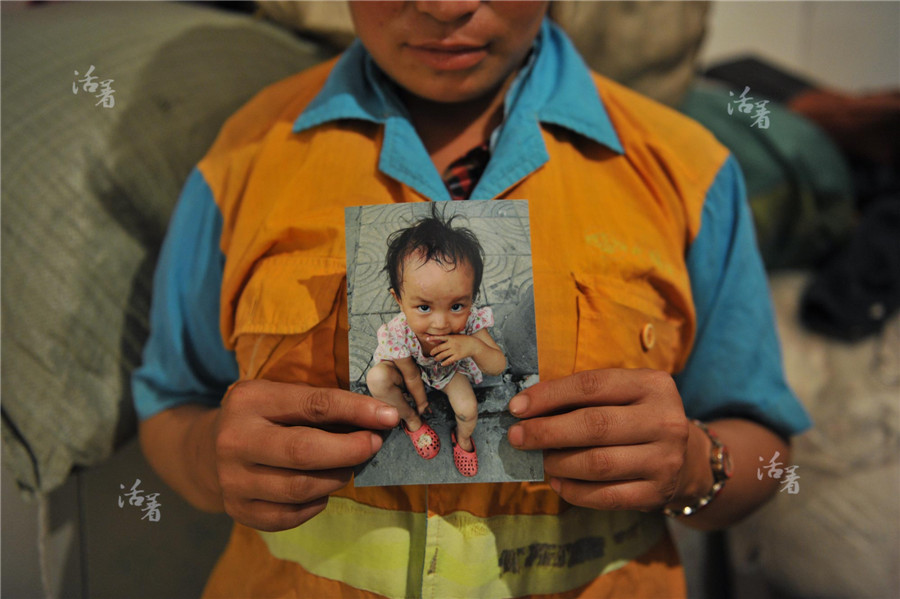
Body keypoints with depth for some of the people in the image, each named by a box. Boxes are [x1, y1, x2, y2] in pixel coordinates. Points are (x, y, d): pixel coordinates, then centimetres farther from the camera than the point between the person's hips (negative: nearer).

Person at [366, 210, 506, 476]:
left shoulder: (470, 321, -39)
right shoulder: (398, 333, -41)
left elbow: (499, 366, -31)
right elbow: (411, 376, -21)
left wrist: (473, 346, -52)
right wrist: (420, 402, -3)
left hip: (452, 368, 1)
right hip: (413, 367, 0)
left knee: (467, 409, -19)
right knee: (377, 378, -26)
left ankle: (463, 438, 21)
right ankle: (411, 420, 6)